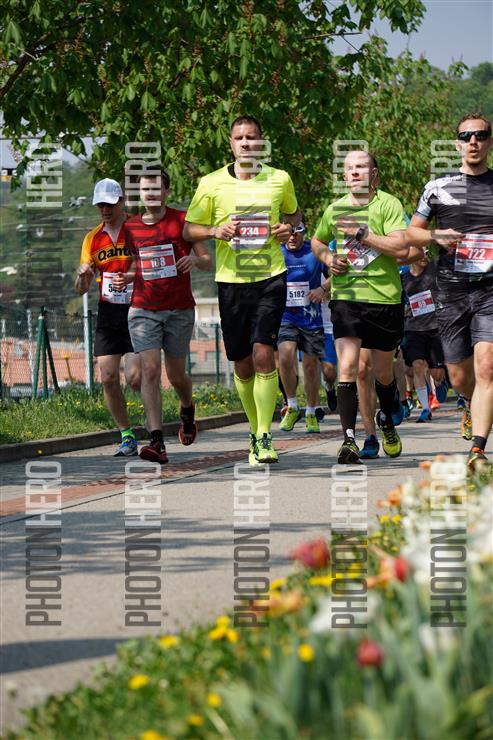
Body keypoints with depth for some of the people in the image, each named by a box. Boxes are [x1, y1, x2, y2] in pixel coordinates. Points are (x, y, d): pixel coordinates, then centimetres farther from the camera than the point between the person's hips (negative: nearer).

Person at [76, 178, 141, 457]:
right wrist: (83, 276, -13)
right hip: (108, 313, 4)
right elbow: (82, 289, 10)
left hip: (136, 310, -4)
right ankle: (127, 436, 11)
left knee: (135, 378, -13)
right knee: (108, 378, -3)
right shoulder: (93, 239, 9)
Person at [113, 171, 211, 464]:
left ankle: (187, 409, 44)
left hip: (180, 310, -2)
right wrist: (126, 277, 2)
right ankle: (157, 442, -19)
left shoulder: (183, 221, 0)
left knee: (176, 374, 7)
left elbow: (208, 261, 1)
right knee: (150, 369, -14)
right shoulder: (131, 227, 10)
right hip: (143, 309, 2)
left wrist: (195, 259, -22)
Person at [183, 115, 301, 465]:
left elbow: (294, 212, 23)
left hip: (270, 276, -1)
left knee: (263, 353, -15)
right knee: (242, 365, 5)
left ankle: (265, 438, -11)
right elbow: (189, 229, 8)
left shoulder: (280, 180, 4)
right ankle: (256, 431, 25)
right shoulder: (211, 184, 2)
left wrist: (289, 228, 0)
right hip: (231, 279, 1)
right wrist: (215, 231, -12)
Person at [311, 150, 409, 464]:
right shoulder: (335, 209, 9)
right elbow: (317, 241, 29)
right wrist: (329, 258, 8)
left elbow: (402, 248, -17)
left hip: (385, 297, -2)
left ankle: (387, 423, 41)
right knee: (347, 367, -15)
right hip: (346, 296, 2)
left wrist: (362, 233, -17)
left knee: (383, 372, 12)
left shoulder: (388, 204, -4)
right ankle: (349, 440, -18)